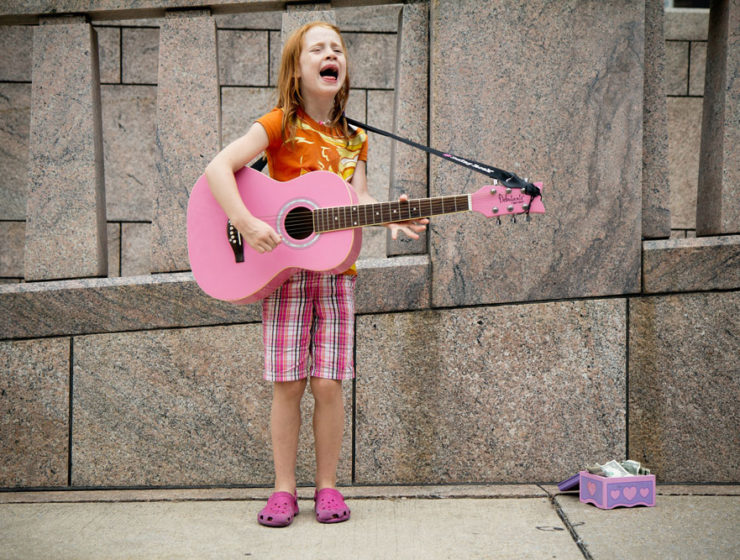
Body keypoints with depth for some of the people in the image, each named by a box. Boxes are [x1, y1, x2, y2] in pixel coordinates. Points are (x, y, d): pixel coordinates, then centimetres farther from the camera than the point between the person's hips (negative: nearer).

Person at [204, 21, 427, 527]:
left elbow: (359, 200, 5)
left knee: (328, 384, 1)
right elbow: (218, 168, -13)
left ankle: (328, 487, 14)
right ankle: (284, 489, 12)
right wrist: (247, 225, -24)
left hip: (335, 270, 3)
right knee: (288, 384, -1)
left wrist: (390, 218, -16)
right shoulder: (279, 125, -3)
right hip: (284, 271, -3)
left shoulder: (353, 139, 11)